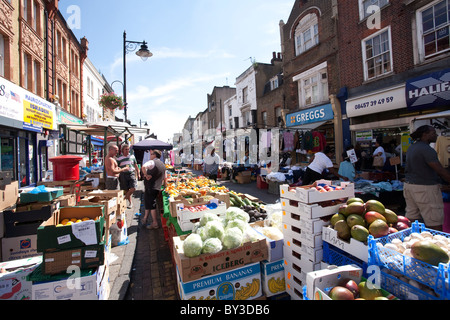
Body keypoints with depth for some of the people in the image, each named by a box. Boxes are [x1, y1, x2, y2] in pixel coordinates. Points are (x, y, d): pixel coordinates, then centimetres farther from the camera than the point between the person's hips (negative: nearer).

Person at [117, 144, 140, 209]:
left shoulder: (132, 156, 8)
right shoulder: (119, 158, 3)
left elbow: (136, 166, 16)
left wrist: (138, 174, 13)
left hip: (132, 174, 1)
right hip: (123, 175, -1)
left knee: (133, 188, -13)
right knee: (126, 190, 4)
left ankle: (125, 198, 11)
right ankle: (130, 202, 19)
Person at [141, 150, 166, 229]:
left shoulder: (152, 162, -13)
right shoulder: (163, 165, 12)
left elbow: (143, 166, -35)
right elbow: (164, 178, 17)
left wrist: (146, 175, -21)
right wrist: (163, 185, 25)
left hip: (150, 188, -8)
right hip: (157, 188, 8)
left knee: (152, 205, 0)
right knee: (147, 203, 21)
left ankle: (155, 223, 6)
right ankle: (145, 218, 33)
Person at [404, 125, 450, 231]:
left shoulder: (412, 147, 13)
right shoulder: (427, 150, -14)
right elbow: (441, 171, -17)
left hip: (408, 185, 9)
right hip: (425, 188, -8)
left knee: (411, 218, 13)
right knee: (435, 224, 0)